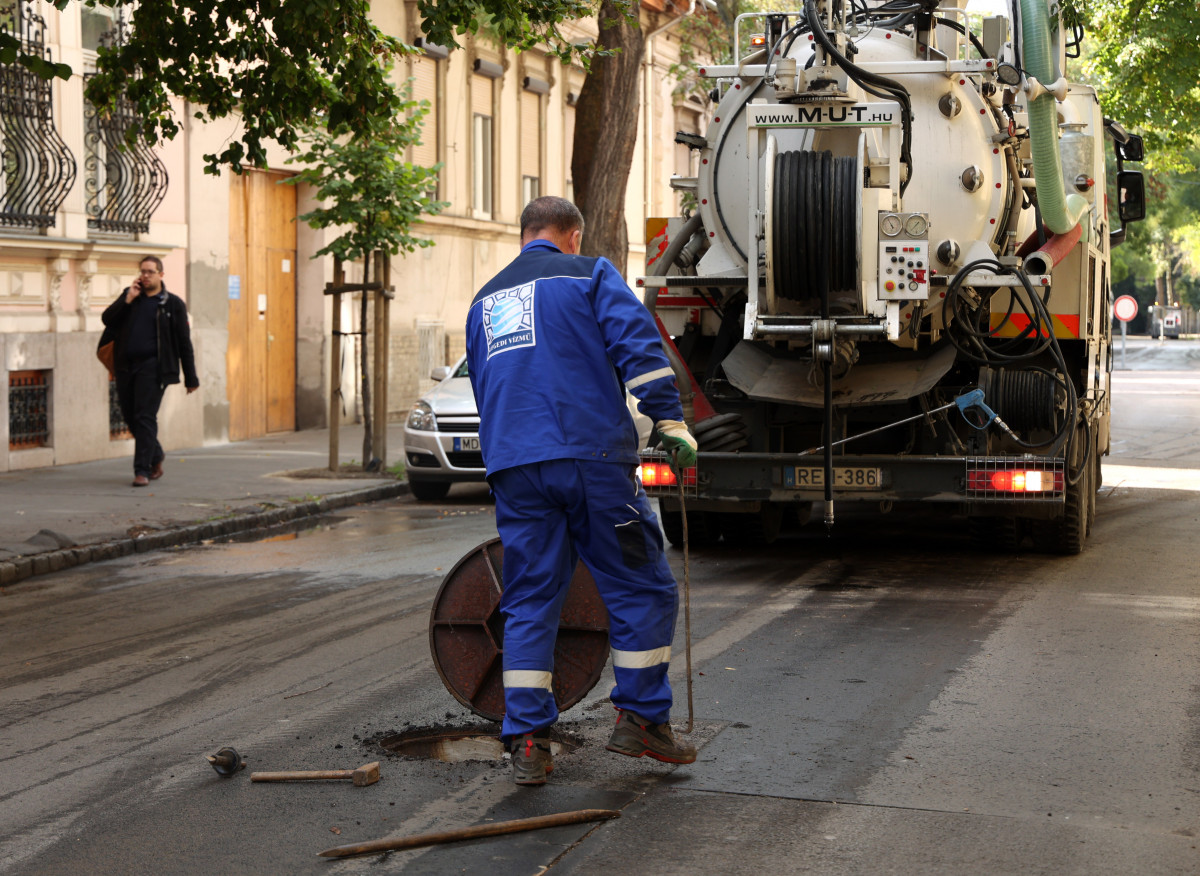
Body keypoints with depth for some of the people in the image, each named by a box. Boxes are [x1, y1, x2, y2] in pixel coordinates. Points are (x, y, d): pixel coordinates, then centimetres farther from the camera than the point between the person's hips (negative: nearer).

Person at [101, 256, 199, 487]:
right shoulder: (129, 295, 15)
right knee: (130, 416, 10)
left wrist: (191, 378, 2)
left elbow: (184, 343, 4)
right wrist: (127, 300, -8)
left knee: (145, 417, -11)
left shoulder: (173, 304, 3)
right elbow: (107, 319, 4)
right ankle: (156, 455, 32)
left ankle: (142, 470, -9)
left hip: (152, 366, -5)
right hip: (125, 366, 5)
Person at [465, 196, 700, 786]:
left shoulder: (484, 301, 24)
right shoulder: (589, 275, 6)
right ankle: (640, 718, 11)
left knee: (528, 603, 8)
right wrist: (670, 421, -10)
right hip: (591, 455, -5)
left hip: (512, 469, 5)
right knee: (642, 588, 7)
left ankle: (527, 743, 5)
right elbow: (638, 345, -9)